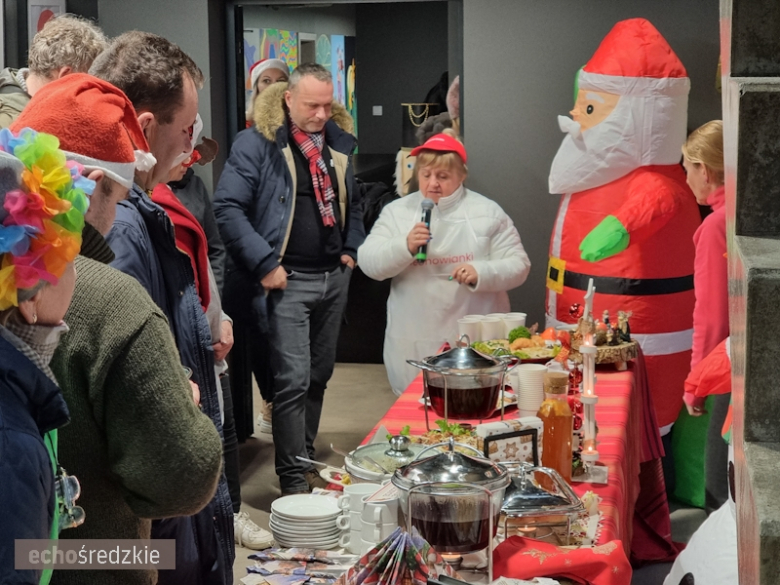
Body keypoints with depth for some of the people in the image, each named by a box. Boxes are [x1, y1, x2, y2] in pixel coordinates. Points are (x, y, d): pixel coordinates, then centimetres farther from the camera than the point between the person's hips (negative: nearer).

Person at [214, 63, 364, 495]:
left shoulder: (338, 141, 11)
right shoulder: (258, 142, -10)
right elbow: (228, 206, -16)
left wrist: (352, 249, 11)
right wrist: (265, 263, -18)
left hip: (334, 277, 7)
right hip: (289, 280, -6)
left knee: (319, 376, 14)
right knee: (293, 380, -9)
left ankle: (306, 462, 27)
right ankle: (294, 482, -2)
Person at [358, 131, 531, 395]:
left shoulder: (488, 212, 3)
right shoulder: (397, 211, 7)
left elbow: (518, 265, 0)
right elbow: (369, 264, -1)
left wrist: (481, 273, -19)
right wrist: (405, 246, -19)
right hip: (414, 341, 1)